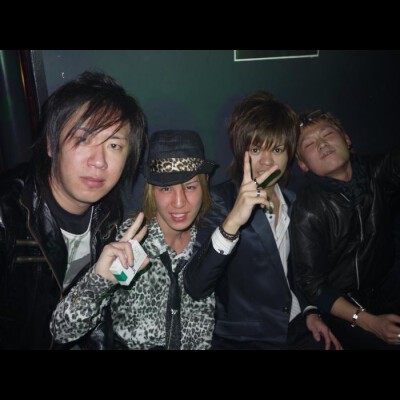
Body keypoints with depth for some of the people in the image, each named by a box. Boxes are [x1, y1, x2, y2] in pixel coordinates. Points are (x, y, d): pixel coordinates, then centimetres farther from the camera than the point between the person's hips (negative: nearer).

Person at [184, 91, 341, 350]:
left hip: (297, 329, 5)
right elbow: (195, 287, -25)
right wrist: (232, 222, -36)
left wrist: (309, 311, 5)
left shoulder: (292, 202, 6)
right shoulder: (220, 200, -13)